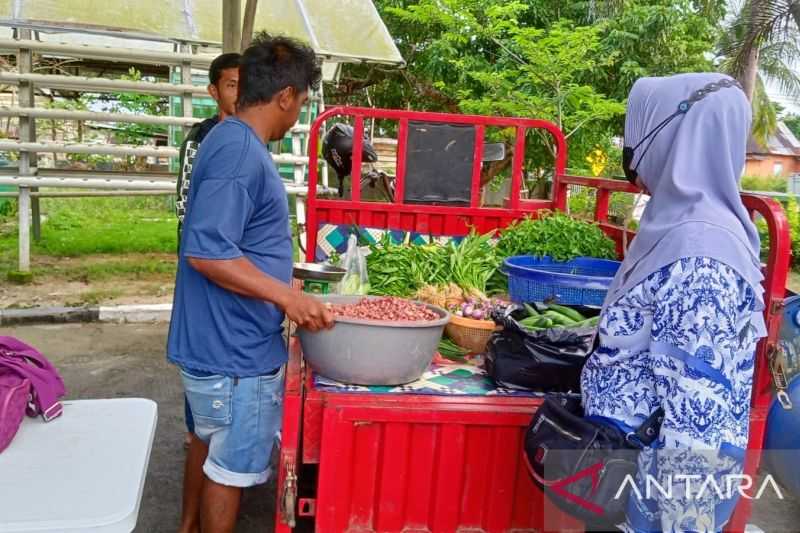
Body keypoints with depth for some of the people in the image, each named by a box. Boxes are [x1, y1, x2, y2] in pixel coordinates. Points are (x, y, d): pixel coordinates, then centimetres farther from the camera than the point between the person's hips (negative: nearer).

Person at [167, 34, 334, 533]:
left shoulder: (233, 141, 9)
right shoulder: (240, 153, -23)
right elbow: (207, 253, -28)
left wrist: (284, 291, 21)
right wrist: (288, 297, -26)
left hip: (216, 341, 10)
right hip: (236, 350, -10)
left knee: (208, 441, 25)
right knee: (230, 466, 7)